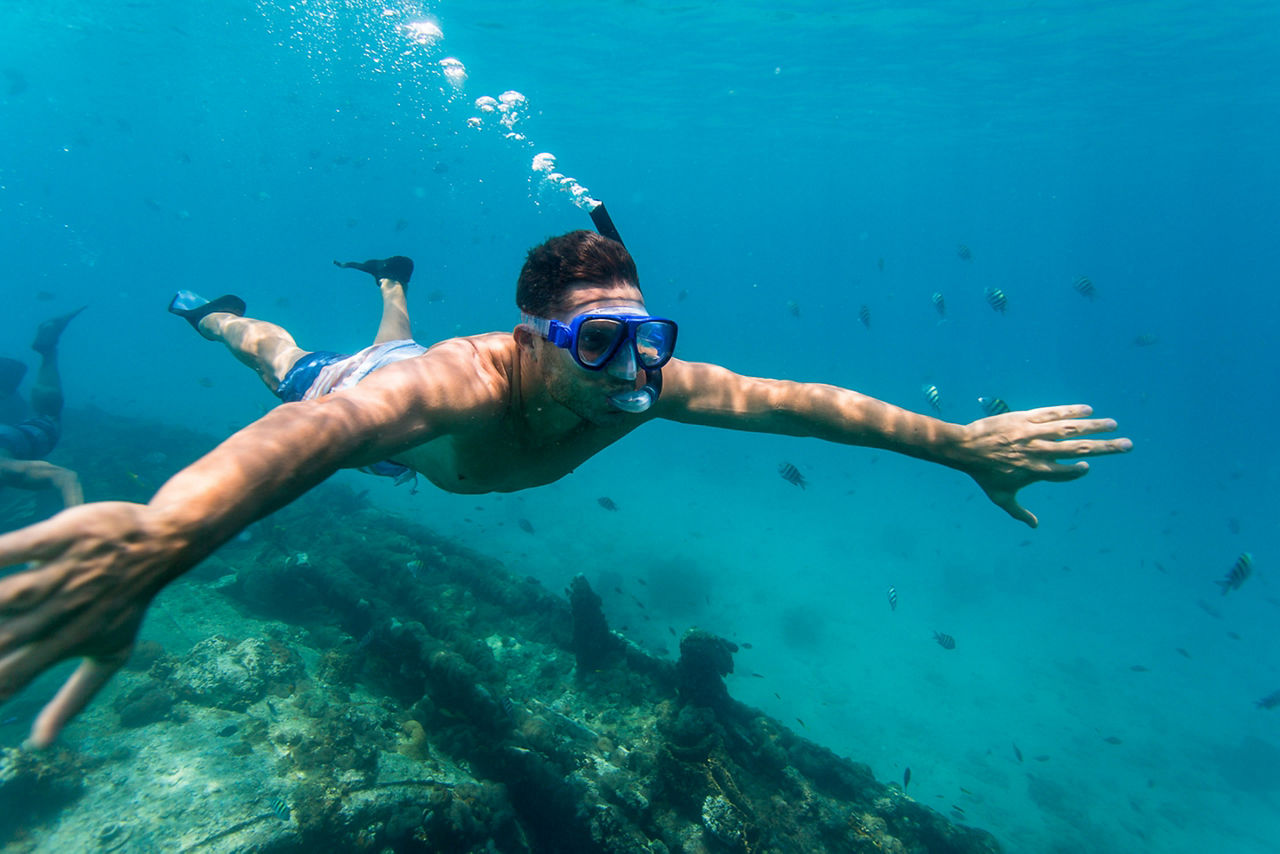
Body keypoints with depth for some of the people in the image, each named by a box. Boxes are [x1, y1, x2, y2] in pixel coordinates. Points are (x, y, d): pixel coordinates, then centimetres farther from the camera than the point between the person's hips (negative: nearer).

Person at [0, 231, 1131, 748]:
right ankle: (216, 313, 63)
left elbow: (792, 399, -40)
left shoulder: (644, 380, -41)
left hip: (442, 443, 4)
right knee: (291, 368, 32)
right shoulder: (473, 379, -56)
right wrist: (164, 532, -94)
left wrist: (961, 443, -40)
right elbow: (324, 429, -74)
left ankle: (394, 287, 70)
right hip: (370, 404, -3)